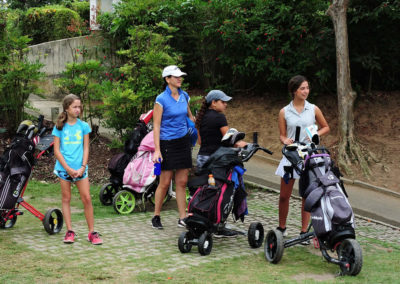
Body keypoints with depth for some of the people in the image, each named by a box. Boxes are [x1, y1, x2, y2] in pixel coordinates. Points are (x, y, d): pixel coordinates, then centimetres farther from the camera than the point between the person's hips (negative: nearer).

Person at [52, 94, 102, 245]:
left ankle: (92, 232, 1)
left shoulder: (84, 126, 5)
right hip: (64, 168, 0)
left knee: (87, 198, -4)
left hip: (80, 168, 1)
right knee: (66, 199, 5)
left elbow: (86, 149, 4)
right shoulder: (59, 127, 1)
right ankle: (69, 231, 11)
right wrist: (68, 169, -10)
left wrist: (82, 167, -8)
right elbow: (57, 151, -2)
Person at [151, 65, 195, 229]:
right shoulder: (161, 99, -9)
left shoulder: (184, 96, 7)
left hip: (183, 142, 5)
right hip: (168, 143, -5)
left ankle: (182, 218, 10)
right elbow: (156, 125, -10)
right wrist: (157, 150, -16)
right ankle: (156, 217, 13)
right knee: (165, 183, -1)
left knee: (182, 182, 6)